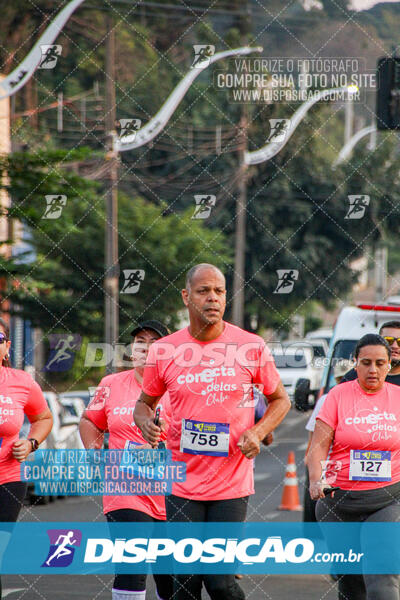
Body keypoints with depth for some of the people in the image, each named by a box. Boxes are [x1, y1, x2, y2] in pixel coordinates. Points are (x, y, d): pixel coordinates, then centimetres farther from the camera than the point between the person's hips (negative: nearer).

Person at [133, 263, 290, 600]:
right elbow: (145, 402, 16)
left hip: (232, 484, -1)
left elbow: (280, 400, 11)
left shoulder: (251, 347, -2)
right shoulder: (164, 351, 1)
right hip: (183, 484, 1)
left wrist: (257, 433, -7)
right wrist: (145, 422, -7)